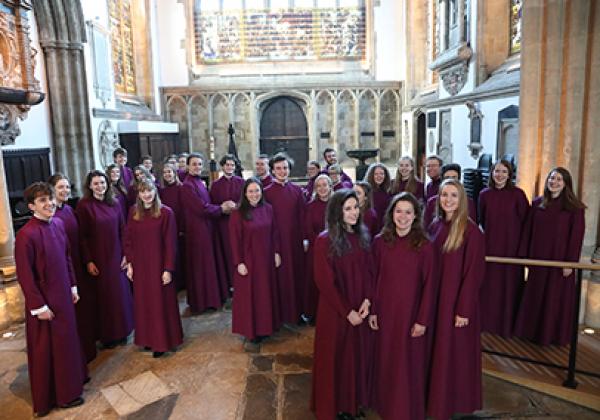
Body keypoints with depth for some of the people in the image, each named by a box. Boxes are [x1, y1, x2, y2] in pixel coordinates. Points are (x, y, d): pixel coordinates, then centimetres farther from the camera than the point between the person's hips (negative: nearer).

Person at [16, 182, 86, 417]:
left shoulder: (57, 224, -1)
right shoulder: (26, 235, -23)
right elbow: (24, 275, -19)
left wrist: (73, 286, 11)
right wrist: (39, 306, -16)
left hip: (63, 295, 7)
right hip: (43, 300, -7)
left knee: (67, 340, 21)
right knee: (46, 348, 10)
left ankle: (70, 380, 42)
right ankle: (50, 397, 28)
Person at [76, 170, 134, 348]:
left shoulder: (114, 203, 4)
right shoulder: (84, 205, -8)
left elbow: (122, 230, 7)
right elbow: (82, 236, -9)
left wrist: (125, 254, 2)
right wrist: (88, 261, -12)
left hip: (116, 257, 4)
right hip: (98, 259, -4)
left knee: (120, 292, 9)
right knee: (104, 295, 5)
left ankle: (122, 331, 24)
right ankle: (107, 335, 20)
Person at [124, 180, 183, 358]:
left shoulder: (166, 212, -10)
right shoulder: (133, 213, 3)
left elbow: (170, 243, -11)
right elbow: (128, 240, 7)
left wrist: (168, 269, -13)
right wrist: (129, 263, 2)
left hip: (159, 265, -4)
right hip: (140, 265, 4)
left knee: (160, 303, 5)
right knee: (143, 303, 13)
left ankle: (162, 342, 19)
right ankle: (147, 338, 29)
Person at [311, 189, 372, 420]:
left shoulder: (362, 236, 1)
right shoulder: (325, 240, -17)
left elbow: (368, 272, 6)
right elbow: (325, 282, -16)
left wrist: (367, 300, -8)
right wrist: (347, 311, -14)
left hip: (360, 310, 5)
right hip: (335, 311, -5)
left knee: (358, 355, 16)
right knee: (335, 358, 10)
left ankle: (354, 401, 37)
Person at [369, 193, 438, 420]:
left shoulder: (425, 246, -10)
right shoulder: (380, 242, -2)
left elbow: (430, 285, -7)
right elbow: (373, 279, 3)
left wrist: (423, 320, -8)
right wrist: (372, 310, 1)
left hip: (410, 314, -2)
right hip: (385, 312, 3)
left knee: (408, 364, 10)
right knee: (385, 361, 15)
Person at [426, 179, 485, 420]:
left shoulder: (471, 231, -14)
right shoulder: (434, 226, 5)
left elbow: (474, 272, -15)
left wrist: (464, 309, -16)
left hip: (457, 300, -6)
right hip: (435, 297, 6)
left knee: (455, 352, 8)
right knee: (438, 352, 16)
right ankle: (438, 398, 33)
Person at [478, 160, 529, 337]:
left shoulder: (517, 194, -6)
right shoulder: (484, 194, 2)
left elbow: (525, 221, -4)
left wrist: (522, 247, -3)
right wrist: (488, 236, 10)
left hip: (511, 248, -2)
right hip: (489, 247, 2)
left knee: (509, 286, 5)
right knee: (489, 286, 8)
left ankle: (507, 325, 20)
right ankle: (487, 321, 23)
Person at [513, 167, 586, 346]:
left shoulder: (575, 207, -6)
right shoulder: (537, 204, 4)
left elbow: (577, 236, -9)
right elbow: (528, 231, 3)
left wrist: (570, 262, -14)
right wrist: (524, 255, 0)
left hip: (559, 260, -3)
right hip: (538, 259, 3)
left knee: (556, 298, 7)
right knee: (534, 296, 12)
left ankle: (554, 335, 23)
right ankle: (532, 331, 27)